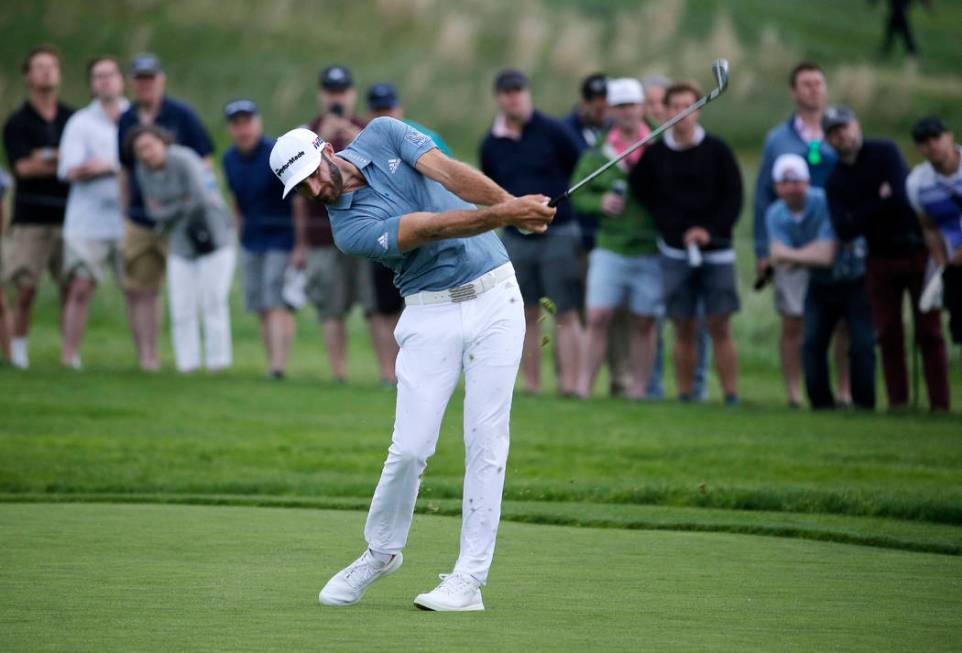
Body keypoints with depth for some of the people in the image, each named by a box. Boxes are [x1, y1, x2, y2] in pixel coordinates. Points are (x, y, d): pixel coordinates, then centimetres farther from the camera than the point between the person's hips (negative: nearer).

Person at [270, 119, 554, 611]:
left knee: (486, 442, -4)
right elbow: (431, 227, -22)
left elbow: (448, 173, -13)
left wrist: (511, 202, -28)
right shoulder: (349, 228, -10)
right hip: (431, 315, -2)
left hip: (495, 298, 2)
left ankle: (469, 579, -3)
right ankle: (381, 552, 18)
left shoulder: (383, 135, 2)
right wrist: (503, 215, -32)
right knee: (410, 447, -7)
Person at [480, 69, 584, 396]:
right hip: (515, 238, 4)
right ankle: (531, 385, 10)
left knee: (566, 313, -7)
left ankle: (570, 384, -9)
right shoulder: (491, 144, 7)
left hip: (558, 234, -4)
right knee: (527, 315, 6)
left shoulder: (552, 132, -3)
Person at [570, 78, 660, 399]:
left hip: (650, 251, -1)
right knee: (598, 318, -6)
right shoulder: (597, 153, 6)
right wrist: (601, 202, -9)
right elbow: (577, 194, 9)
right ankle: (584, 384, -3)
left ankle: (639, 386, 11)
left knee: (644, 323, 4)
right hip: (610, 249, 1)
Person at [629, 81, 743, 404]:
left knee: (719, 325, -4)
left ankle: (731, 395, -3)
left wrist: (709, 230, -10)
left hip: (715, 251, -1)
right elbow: (641, 195, 9)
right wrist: (673, 228, -1)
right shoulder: (654, 154, 5)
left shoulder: (716, 151, 2)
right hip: (675, 251, 1)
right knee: (683, 328, 2)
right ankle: (685, 394, 6)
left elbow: (733, 197, 1)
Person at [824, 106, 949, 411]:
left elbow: (900, 198, -21)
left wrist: (863, 214, -8)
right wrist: (880, 202, -13)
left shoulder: (885, 153, -7)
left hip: (917, 251, -4)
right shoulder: (835, 180, 6)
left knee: (929, 332, -3)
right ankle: (897, 401, 8)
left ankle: (940, 404, -4)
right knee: (888, 334, 2)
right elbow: (844, 230, -7)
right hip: (881, 258, 4)